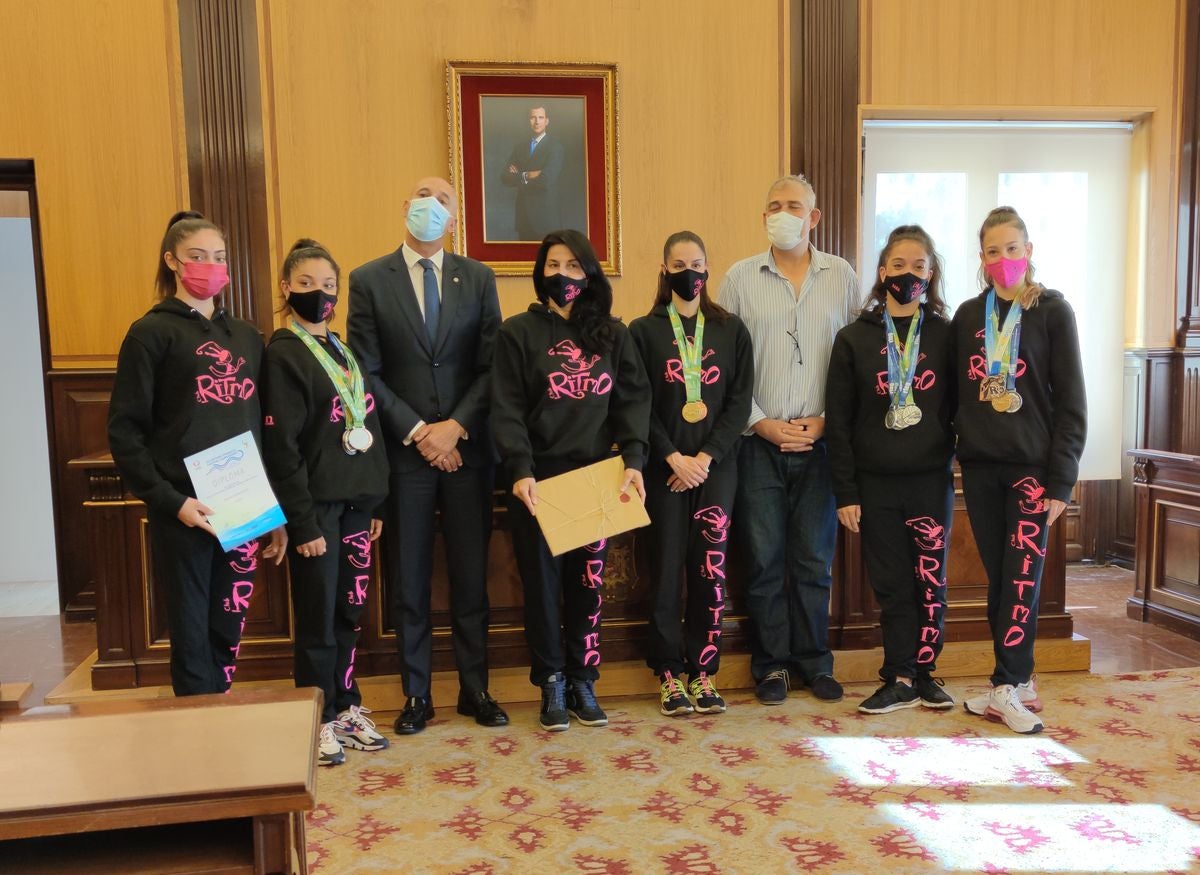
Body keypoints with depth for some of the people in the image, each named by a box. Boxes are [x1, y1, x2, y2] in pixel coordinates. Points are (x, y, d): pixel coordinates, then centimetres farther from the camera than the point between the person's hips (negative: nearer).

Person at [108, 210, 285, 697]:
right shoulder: (152, 333, -2)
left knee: (227, 634, 12)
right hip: (184, 510, -5)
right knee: (192, 638, 1)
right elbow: (124, 430, -6)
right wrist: (169, 501, -15)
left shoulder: (246, 336, 13)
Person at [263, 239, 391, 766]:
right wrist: (304, 522, -16)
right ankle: (319, 720, 18)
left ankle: (346, 707, 27)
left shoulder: (343, 350, 13)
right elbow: (281, 447, -13)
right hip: (317, 505, -6)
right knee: (318, 617, 4)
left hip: (356, 501, 6)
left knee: (349, 611, 13)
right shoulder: (282, 354, -8)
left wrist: (375, 502, 12)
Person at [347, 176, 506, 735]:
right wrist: (417, 432, -10)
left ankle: (475, 689, 22)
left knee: (471, 574, 8)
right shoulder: (368, 280, 2)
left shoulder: (477, 278, 6)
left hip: (467, 448, 1)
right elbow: (366, 373, -3)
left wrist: (455, 427, -10)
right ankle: (416, 694, 20)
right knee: (408, 580, 6)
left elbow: (491, 365, 2)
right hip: (403, 452, -1)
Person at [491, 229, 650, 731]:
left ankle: (583, 680, 23)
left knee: (589, 582, 9)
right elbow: (507, 409, -6)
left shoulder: (612, 334, 9)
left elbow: (633, 399, 3)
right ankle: (552, 684, 20)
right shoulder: (519, 332, 0)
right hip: (539, 479, -2)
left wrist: (633, 459, -12)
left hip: (596, 477, 2)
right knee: (542, 582, 6)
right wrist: (520, 470, -18)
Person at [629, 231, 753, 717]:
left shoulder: (731, 330, 7)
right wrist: (674, 457, -12)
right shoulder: (644, 331, 3)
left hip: (715, 465, 1)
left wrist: (705, 458, -9)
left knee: (710, 567, 1)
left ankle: (704, 673, 13)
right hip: (664, 467, -1)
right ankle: (670, 675, 12)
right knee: (667, 568, 0)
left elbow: (740, 401, 2)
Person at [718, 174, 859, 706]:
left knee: (815, 557, 7)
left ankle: (814, 661, 21)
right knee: (764, 557, 4)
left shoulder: (841, 277, 6)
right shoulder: (740, 278, 4)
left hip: (820, 439, 1)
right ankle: (771, 665, 17)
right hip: (760, 439, 0)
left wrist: (825, 421, -6)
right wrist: (761, 422, -6)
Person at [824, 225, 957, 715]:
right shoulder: (853, 338, 2)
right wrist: (845, 492, -4)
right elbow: (838, 421, 0)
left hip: (931, 480, 0)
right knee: (890, 583, 6)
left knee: (930, 580, 7)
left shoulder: (945, 335, 4)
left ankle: (924, 673, 21)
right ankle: (899, 680, 17)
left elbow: (959, 406, 6)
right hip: (875, 483, 0)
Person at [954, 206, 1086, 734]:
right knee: (998, 579, 7)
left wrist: (1061, 479, -8)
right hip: (979, 466, 4)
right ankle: (1019, 682, 18)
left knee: (1021, 578, -6)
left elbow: (1071, 400, -3)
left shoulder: (1052, 311, -1)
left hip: (1032, 466, -3)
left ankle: (1007, 689, 2)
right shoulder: (968, 316, 10)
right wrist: (955, 448, 4)